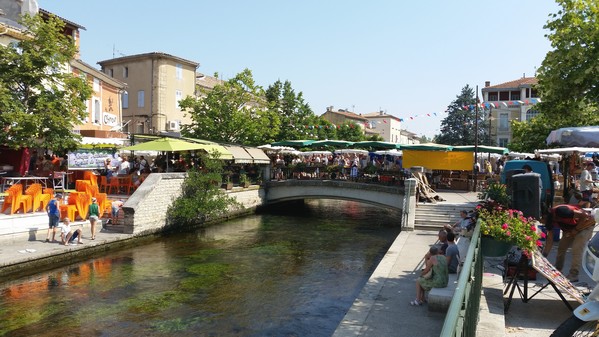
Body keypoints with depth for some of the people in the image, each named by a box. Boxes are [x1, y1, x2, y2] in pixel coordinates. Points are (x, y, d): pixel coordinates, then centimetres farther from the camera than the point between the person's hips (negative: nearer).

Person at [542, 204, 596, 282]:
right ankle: (557, 271, 19)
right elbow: (550, 240, -4)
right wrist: (543, 255, -7)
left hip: (585, 225, -8)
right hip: (570, 229, 8)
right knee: (561, 248, 7)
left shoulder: (559, 211, -36)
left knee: (576, 250, -17)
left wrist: (576, 230, -24)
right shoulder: (549, 221, -9)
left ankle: (573, 275, -10)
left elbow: (585, 216, -32)